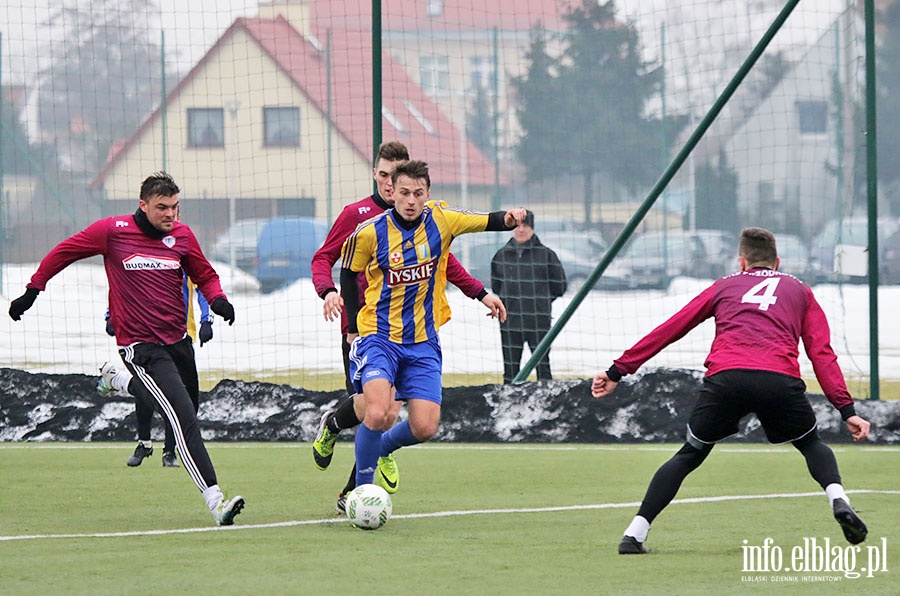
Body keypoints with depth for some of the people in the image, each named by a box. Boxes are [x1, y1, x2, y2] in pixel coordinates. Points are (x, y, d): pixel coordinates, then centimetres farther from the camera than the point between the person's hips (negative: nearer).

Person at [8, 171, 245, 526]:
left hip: (178, 340, 6)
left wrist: (218, 300, -4)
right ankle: (213, 498, -25)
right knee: (183, 416, -19)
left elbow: (205, 275, 18)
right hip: (140, 346, -6)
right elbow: (64, 252, 8)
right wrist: (33, 290, 12)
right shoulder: (112, 231, -6)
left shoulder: (182, 236, 4)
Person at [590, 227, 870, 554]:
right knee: (813, 445, 25)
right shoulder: (799, 291, 28)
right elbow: (822, 354, 16)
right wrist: (847, 410, 11)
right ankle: (839, 500, -4)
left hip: (724, 378, 0)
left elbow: (669, 329, 26)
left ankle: (634, 534, 7)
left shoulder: (725, 286, 29)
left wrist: (618, 371, 28)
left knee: (689, 455, 17)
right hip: (780, 379, 0)